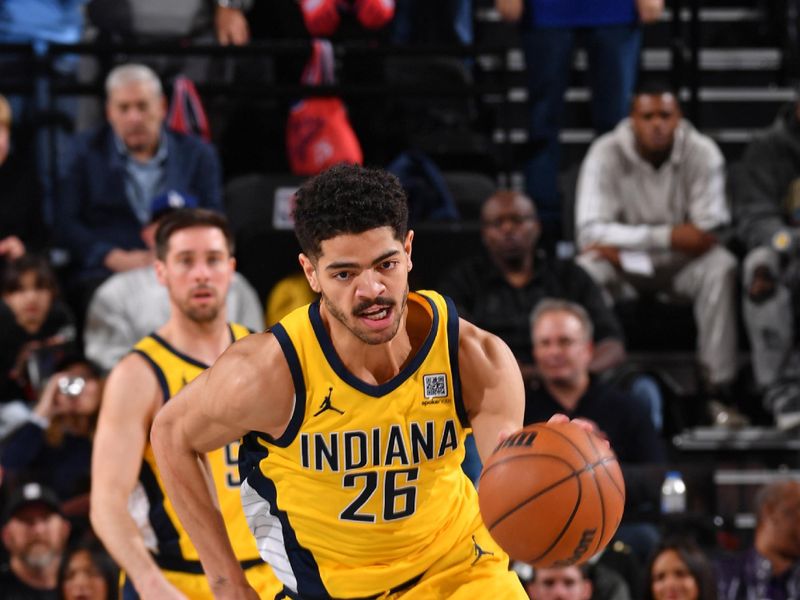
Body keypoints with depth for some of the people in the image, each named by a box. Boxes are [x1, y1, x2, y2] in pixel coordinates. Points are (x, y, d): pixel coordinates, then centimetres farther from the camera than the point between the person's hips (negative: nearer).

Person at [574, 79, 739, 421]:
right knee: (585, 271, -32)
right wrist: (668, 236, -30)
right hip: (626, 269, 0)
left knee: (721, 266, -31)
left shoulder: (702, 154, -11)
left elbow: (709, 234, -17)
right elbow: (590, 232, -22)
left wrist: (619, 247, -21)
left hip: (681, 265, 0)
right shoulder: (606, 155, -13)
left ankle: (718, 386, -29)